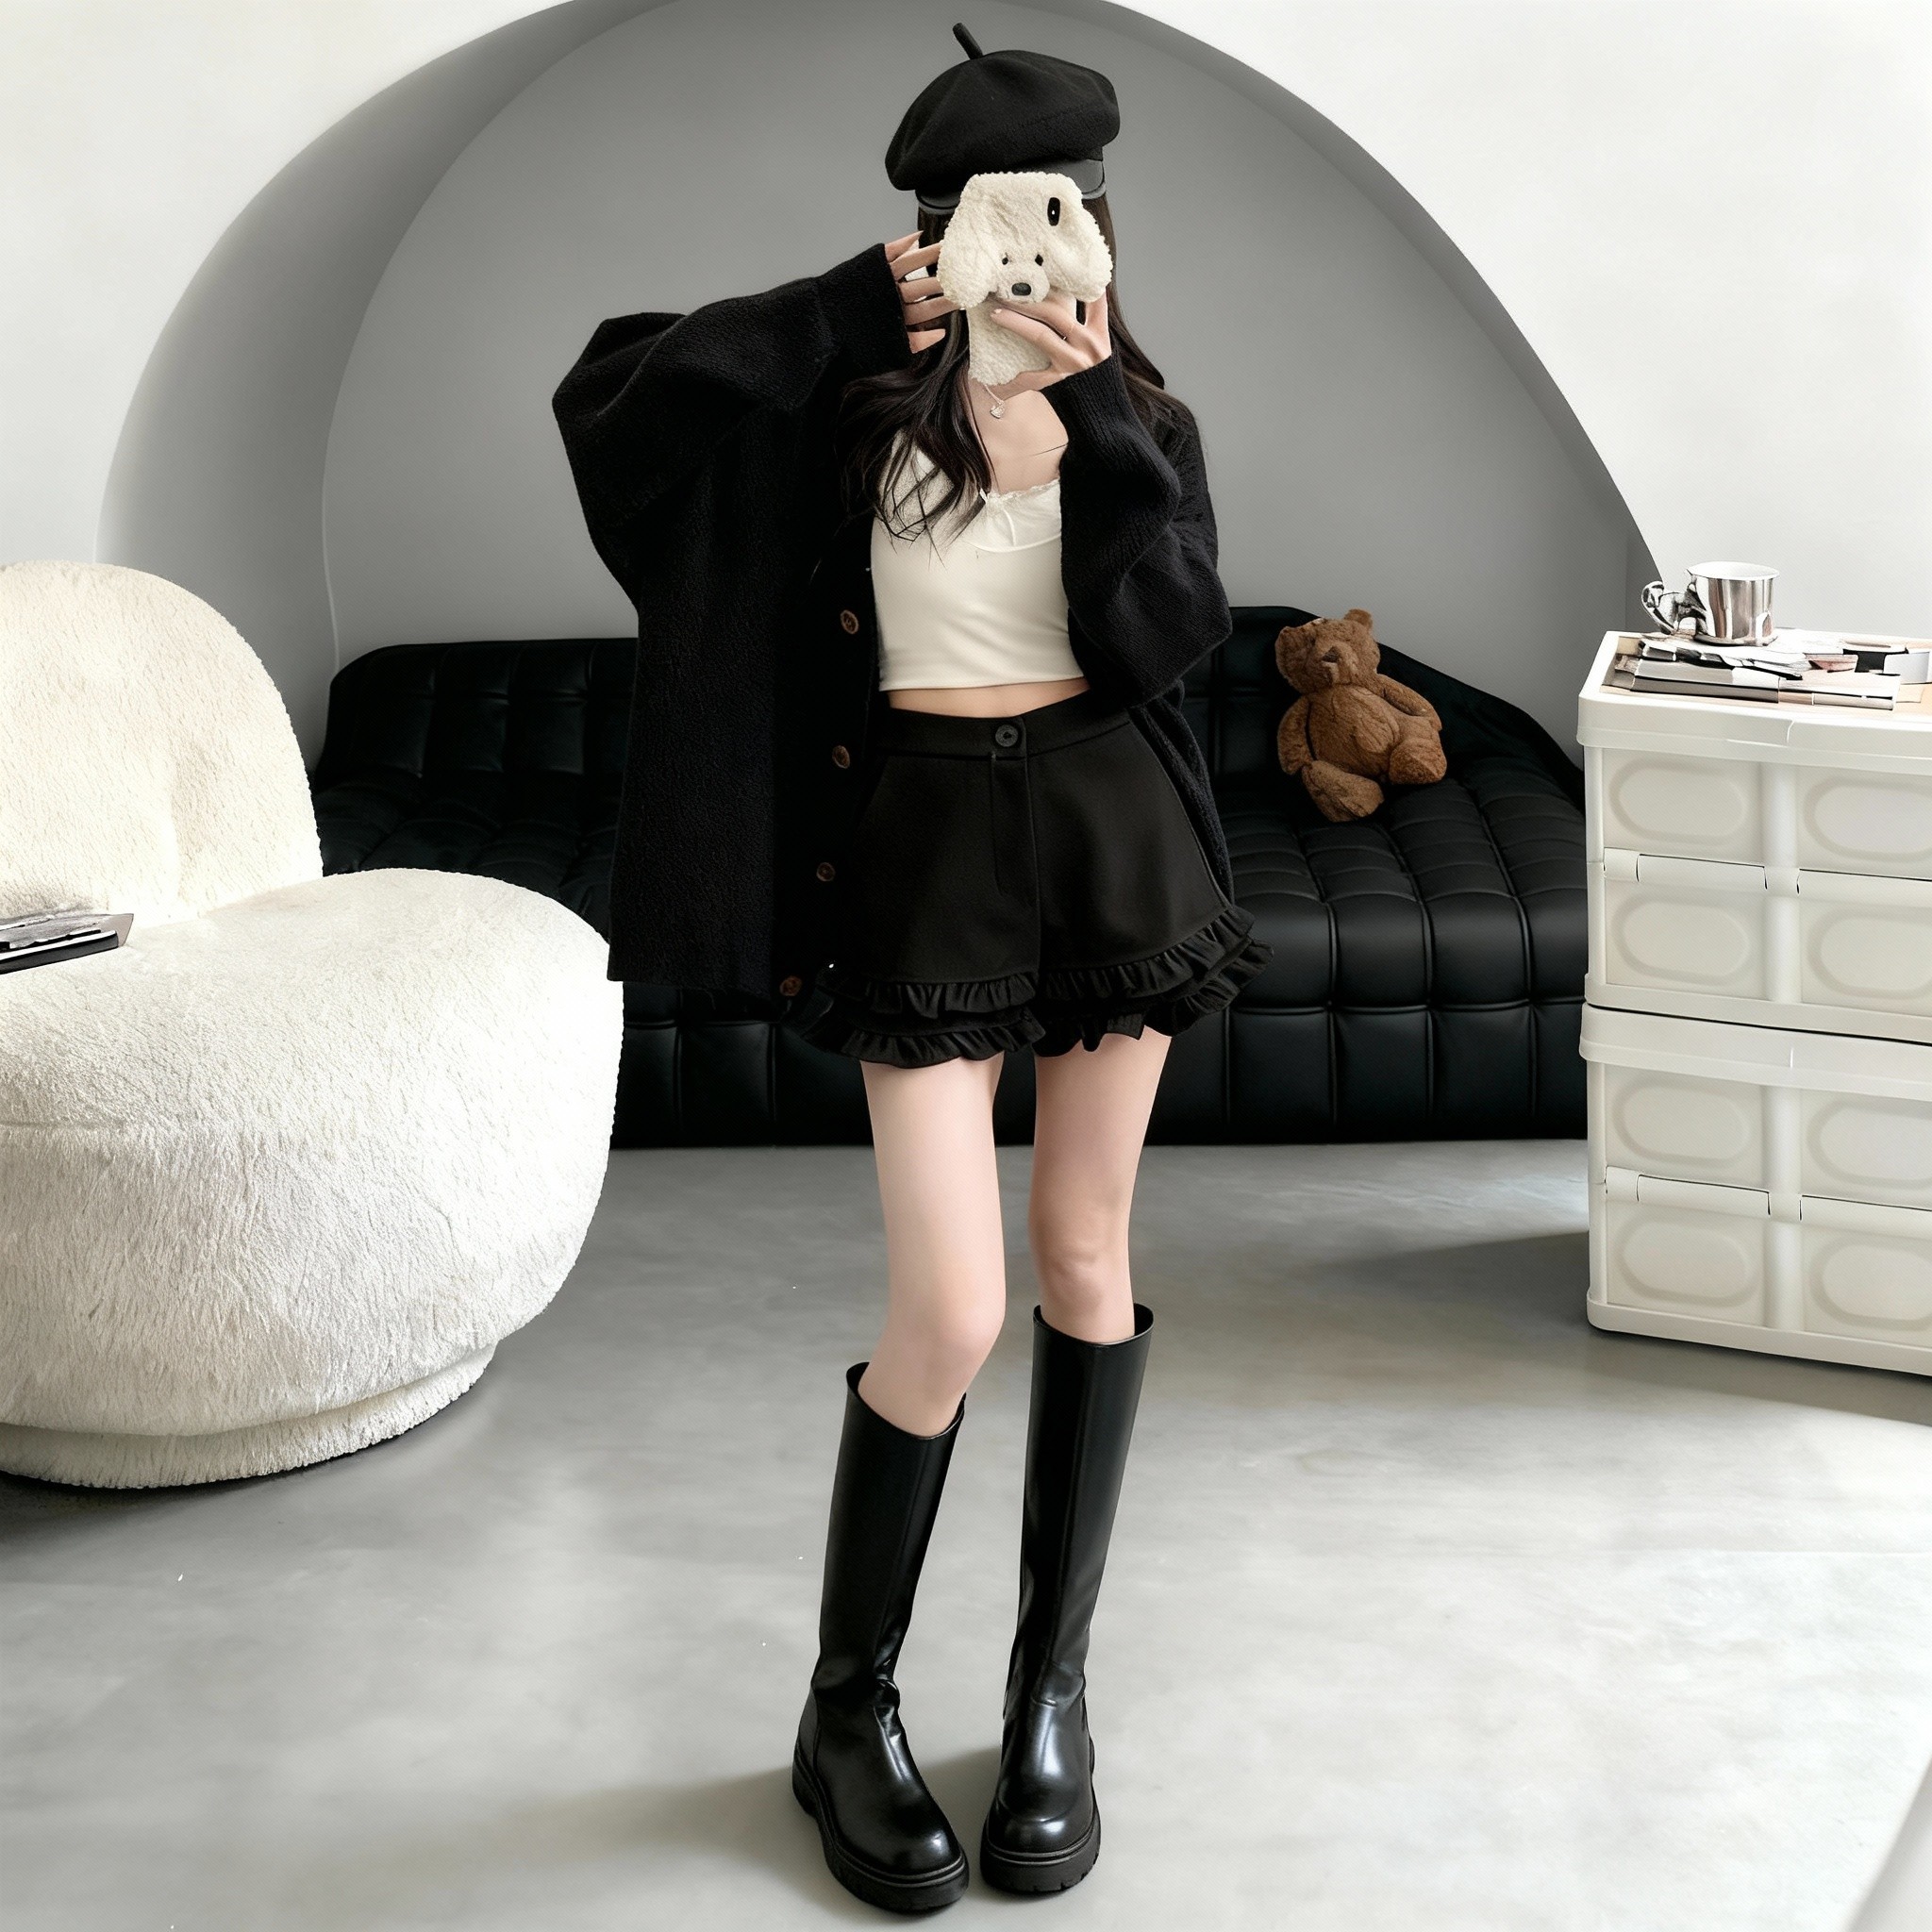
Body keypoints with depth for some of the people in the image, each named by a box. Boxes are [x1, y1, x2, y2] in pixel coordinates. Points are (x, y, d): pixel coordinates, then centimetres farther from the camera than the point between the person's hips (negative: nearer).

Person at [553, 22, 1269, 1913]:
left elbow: (1175, 629, -10)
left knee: (1084, 1259, 8)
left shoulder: (1140, 409, 5)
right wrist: (857, 303, -15)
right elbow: (607, 394, -15)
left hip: (1113, 827, 3)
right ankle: (847, 1712, 12)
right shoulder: (856, 391, -2)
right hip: (928, 836, -3)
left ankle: (1052, 1686, 22)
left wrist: (1103, 408, -17)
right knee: (950, 1310, -8)